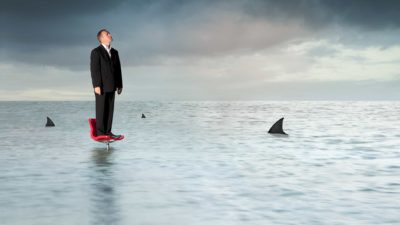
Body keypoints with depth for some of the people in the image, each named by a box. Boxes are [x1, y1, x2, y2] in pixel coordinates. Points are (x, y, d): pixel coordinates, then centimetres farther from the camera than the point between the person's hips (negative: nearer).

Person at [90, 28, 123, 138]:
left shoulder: (114, 52, 14)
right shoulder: (96, 52, -6)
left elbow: (118, 69, 13)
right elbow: (94, 69, -12)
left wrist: (119, 84, 8)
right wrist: (96, 85, -18)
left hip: (111, 86, 6)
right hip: (101, 86, -6)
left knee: (110, 109, 6)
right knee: (101, 109, -3)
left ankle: (107, 131, 11)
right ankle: (100, 133, 2)